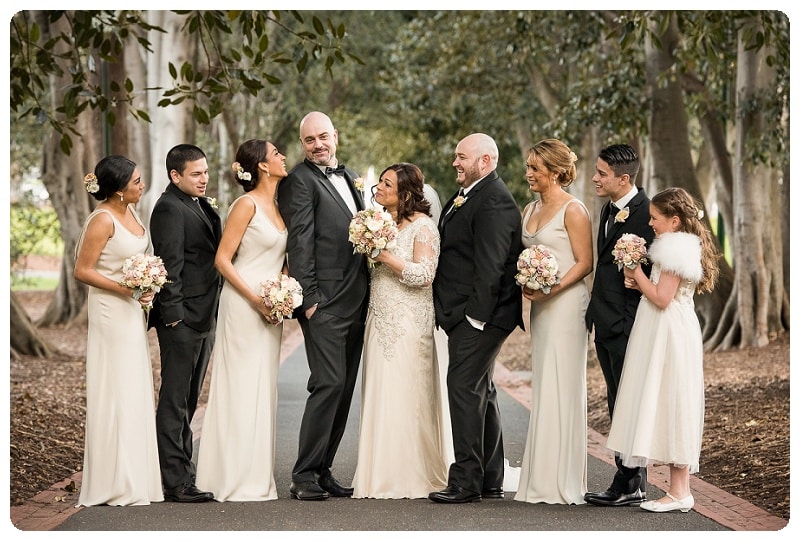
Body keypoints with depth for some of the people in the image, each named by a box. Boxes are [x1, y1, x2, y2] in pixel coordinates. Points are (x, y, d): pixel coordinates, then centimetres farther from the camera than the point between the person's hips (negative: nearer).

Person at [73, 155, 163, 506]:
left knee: (135, 394, 11)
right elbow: (82, 271, -15)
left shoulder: (130, 212, 8)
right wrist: (124, 288, -22)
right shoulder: (103, 220, -16)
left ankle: (135, 479, 18)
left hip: (133, 313, 9)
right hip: (112, 312, -9)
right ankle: (115, 486, -1)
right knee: (116, 394, -6)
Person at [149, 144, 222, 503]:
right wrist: (172, 313, -21)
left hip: (204, 319, 10)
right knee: (175, 402, -6)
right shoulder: (170, 208, -13)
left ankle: (184, 470, 22)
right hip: (183, 319, -10)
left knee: (188, 402, 15)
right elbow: (170, 264, -18)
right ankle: (174, 483, -4)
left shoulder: (201, 206, 17)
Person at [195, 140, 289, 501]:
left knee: (263, 389, 9)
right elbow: (222, 259, -12)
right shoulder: (246, 204, -10)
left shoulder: (278, 206, 12)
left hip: (270, 308, 8)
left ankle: (258, 476, 15)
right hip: (243, 305, -8)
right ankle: (238, 480, -1)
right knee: (242, 389, -5)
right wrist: (256, 299, -17)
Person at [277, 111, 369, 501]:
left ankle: (322, 470, 16)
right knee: (329, 384, -12)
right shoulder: (300, 180, -7)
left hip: (355, 302, 8)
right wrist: (309, 297, -17)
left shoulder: (350, 177, 18)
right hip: (325, 302, -8)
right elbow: (300, 242, -12)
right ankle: (304, 477, -6)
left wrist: (368, 294, 15)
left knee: (343, 389, 9)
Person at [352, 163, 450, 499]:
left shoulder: (422, 226, -7)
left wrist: (385, 255, -16)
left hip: (409, 325, -7)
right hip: (380, 322, 7)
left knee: (406, 398, -6)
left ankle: (412, 479, 2)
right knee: (379, 398, 6)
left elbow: (423, 274, -16)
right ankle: (381, 476, 11)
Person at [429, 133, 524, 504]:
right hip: (469, 314, 11)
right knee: (481, 391, 14)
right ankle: (491, 480, 22)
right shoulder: (468, 195, 17)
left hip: (479, 315, -11)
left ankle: (466, 482, -8)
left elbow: (490, 265, -21)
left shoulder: (493, 202, -16)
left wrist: (476, 316, -22)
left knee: (464, 388, -11)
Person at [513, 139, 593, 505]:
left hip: (565, 303, -8)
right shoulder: (530, 209, 15)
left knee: (560, 388, -7)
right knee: (543, 388, 8)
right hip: (540, 306, 8)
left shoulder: (573, 210, -8)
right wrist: (525, 282, -1)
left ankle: (562, 483, -3)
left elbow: (585, 262, -11)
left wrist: (552, 288, -21)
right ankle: (542, 479, 12)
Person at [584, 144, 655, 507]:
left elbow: (647, 271, -17)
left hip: (626, 325, -10)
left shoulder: (644, 212, -15)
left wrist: (630, 322, -18)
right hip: (605, 323, 10)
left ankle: (631, 486, 4)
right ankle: (626, 481, 21)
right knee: (617, 403, 14)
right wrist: (595, 311, 14)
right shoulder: (609, 208, 13)